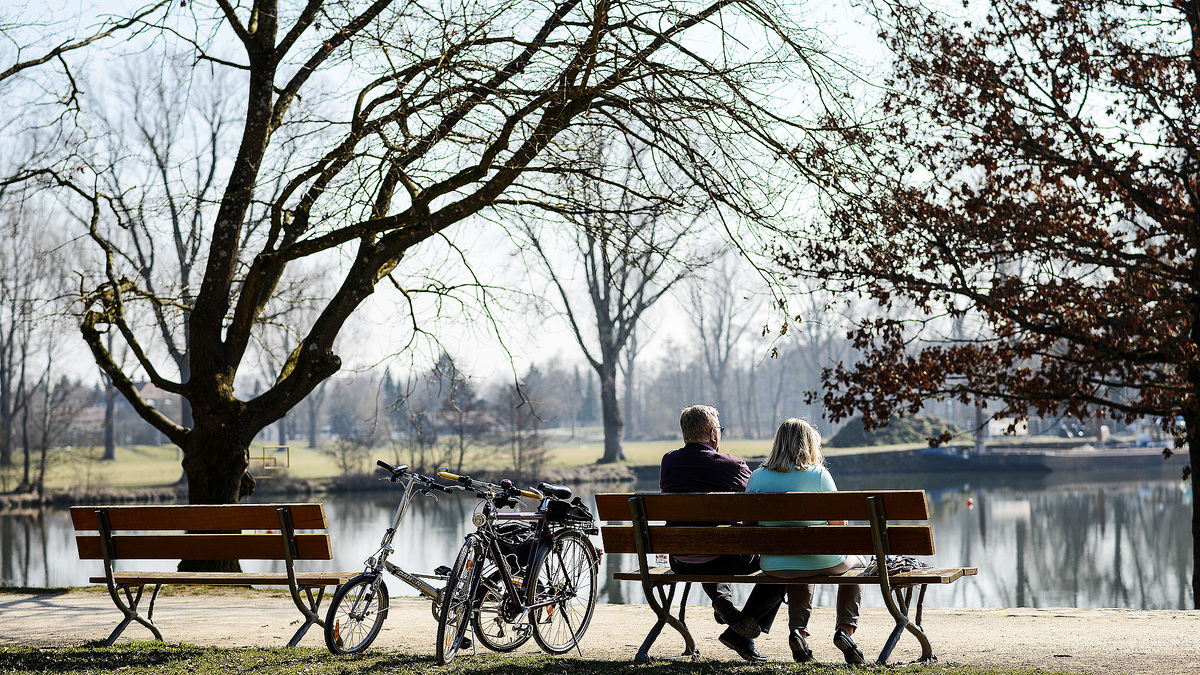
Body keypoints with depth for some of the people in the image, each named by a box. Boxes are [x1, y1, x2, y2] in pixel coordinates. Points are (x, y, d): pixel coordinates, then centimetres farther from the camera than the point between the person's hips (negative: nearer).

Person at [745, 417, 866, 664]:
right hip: (821, 562, -3)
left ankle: (797, 629, 21)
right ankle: (845, 628, 15)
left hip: (774, 566, 3)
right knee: (855, 561, 30)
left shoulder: (757, 477, -1)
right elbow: (840, 524, -5)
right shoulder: (818, 475, -10)